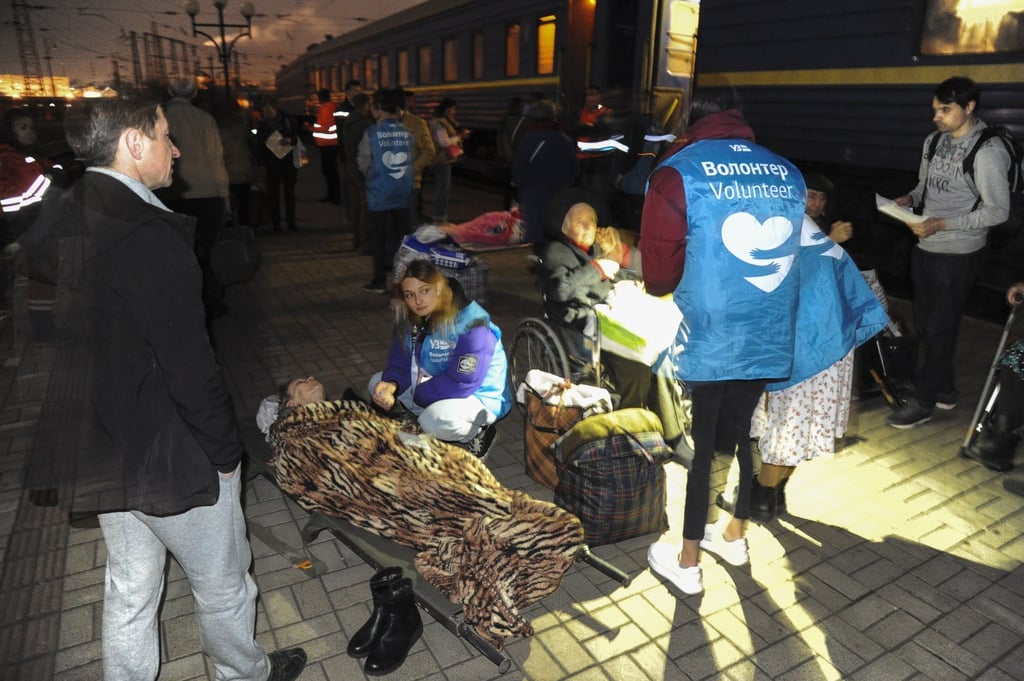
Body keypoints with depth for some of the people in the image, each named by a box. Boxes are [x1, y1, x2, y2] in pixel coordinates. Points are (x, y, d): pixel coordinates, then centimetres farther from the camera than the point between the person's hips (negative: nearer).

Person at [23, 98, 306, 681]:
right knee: (222, 581, 17)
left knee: (129, 586, 25)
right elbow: (190, 365, -24)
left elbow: (62, 335, 9)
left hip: (101, 446, 8)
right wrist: (225, 449, -11)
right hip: (165, 452, -8)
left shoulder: (61, 218, 2)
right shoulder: (150, 238, -26)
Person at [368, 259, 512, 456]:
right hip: (436, 385, 8)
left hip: (480, 397, -8)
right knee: (377, 382, 3)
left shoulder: (472, 325, -28)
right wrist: (391, 384, -23)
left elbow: (461, 383, -30)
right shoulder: (415, 319, -3)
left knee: (437, 420, -38)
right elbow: (401, 359, 0)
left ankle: (477, 434, -6)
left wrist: (413, 394, -21)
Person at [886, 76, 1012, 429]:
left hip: (958, 254, -7)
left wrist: (941, 224, -24)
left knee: (940, 328, 2)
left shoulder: (988, 151, -15)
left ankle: (923, 401, 14)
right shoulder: (934, 141, 6)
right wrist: (910, 198, -4)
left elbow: (998, 211, -16)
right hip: (924, 248, 7)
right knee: (925, 324, 15)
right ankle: (944, 390, 33)